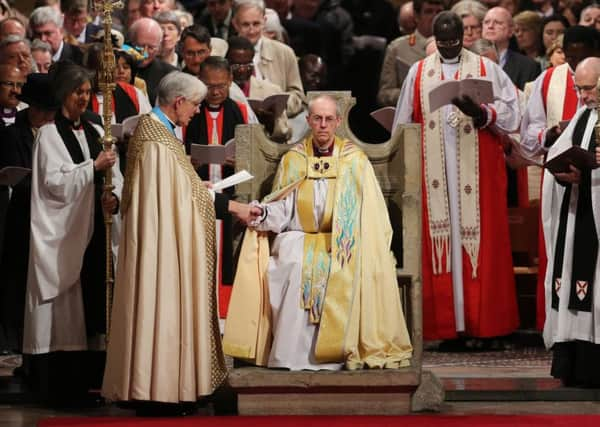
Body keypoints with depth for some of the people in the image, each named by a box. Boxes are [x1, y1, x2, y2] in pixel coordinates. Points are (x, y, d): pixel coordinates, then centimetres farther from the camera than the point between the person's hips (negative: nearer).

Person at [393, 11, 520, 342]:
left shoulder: (486, 69, 4)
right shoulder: (418, 73, 10)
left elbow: (509, 111, -4)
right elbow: (403, 125, 12)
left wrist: (481, 113, -21)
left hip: (477, 172, -1)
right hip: (433, 174, 2)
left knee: (480, 240, -3)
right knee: (438, 241, -1)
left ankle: (482, 321, 1)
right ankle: (443, 322, 1)